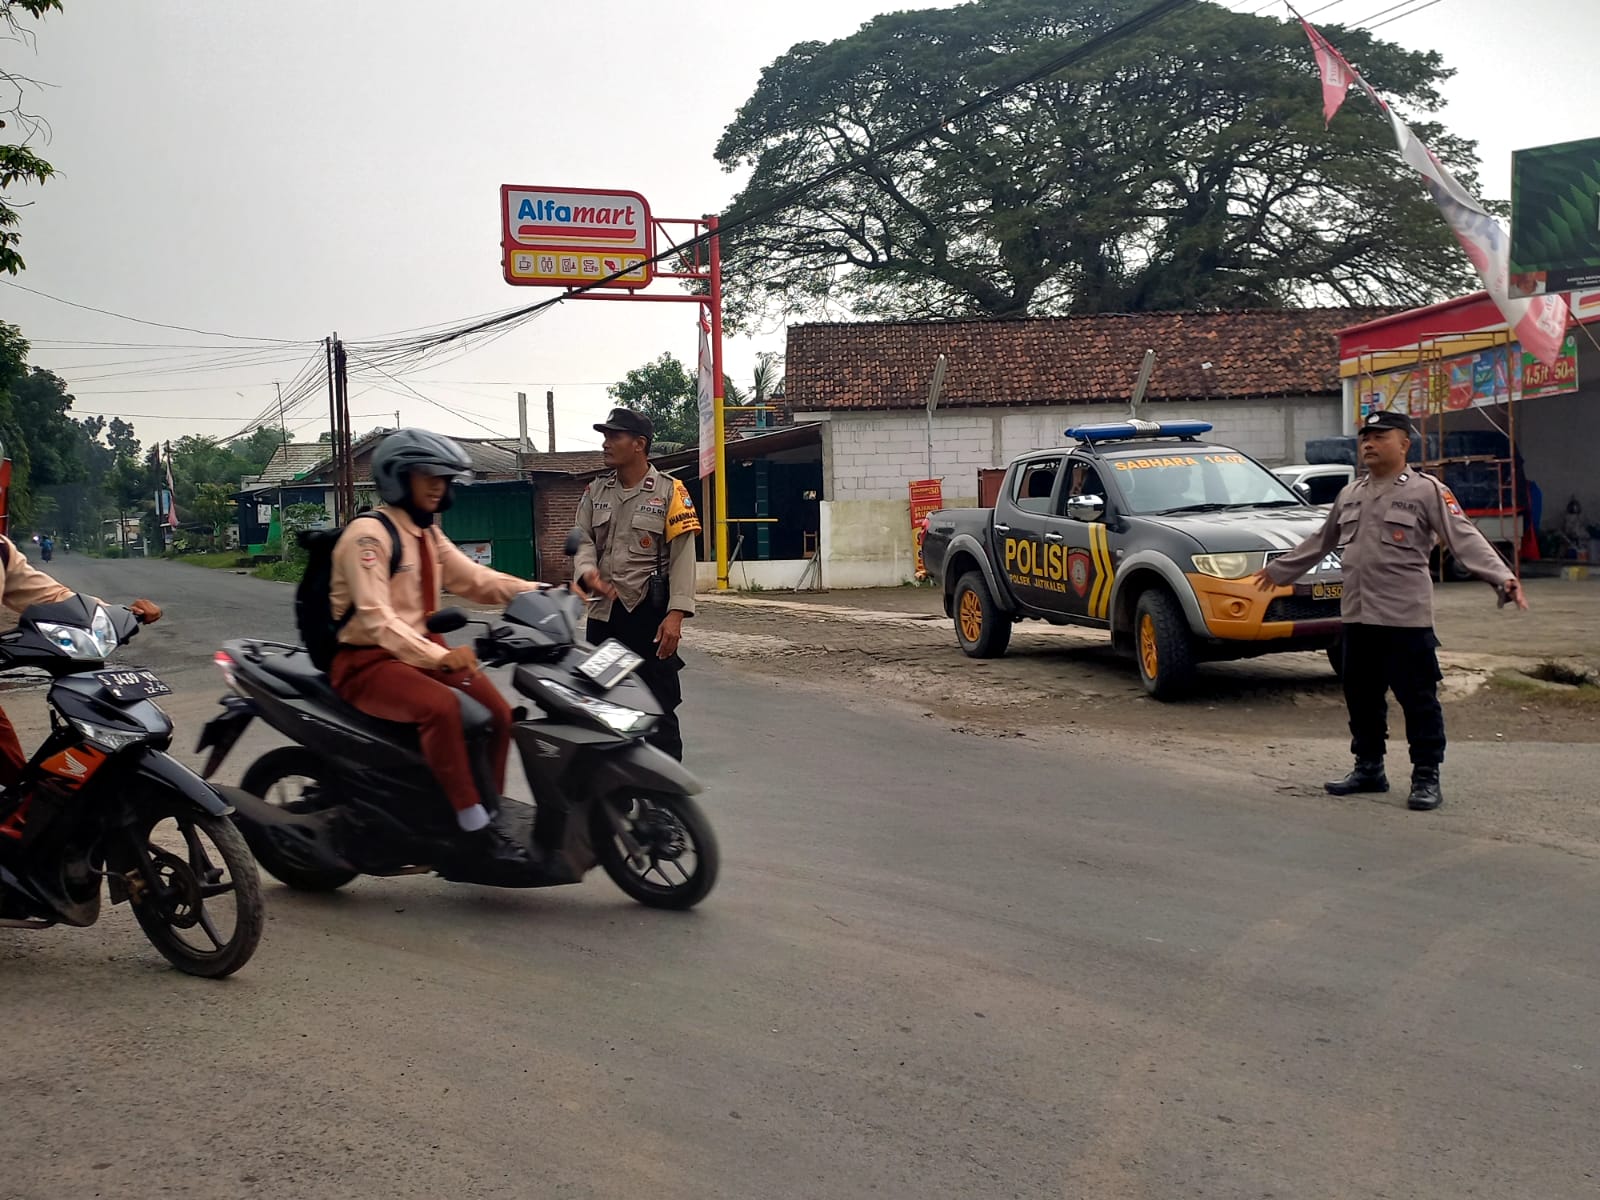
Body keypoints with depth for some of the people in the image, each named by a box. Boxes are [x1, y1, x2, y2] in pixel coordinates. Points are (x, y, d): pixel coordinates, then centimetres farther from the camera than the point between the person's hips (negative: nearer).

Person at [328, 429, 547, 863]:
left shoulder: (428, 534, 12)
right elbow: (376, 619, -27)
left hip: (420, 651, 9)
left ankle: (490, 811, 8)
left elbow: (473, 578, 7)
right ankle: (474, 826, -29)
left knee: (499, 712, -3)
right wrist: (439, 657, -40)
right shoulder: (368, 533, -17)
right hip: (366, 661, -9)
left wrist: (541, 593, -9)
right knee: (441, 706, -33)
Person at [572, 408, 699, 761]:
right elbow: (583, 540, 6)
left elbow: (683, 556, -9)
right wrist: (588, 572, -18)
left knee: (658, 705, -2)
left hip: (650, 611, -5)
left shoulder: (669, 491, -5)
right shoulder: (595, 492, 11)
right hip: (604, 611, 6)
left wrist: (676, 613, -19)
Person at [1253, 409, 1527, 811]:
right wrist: (1279, 570, 34)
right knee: (1361, 696, 13)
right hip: (1357, 615, 7)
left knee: (1418, 699, -1)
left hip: (1406, 616, -7)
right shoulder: (1350, 495, 16)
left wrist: (1503, 577, -25)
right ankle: (1368, 769, 26)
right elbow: (1320, 542, 28)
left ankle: (1426, 778, 7)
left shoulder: (1427, 491, -4)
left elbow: (1465, 539, -13)